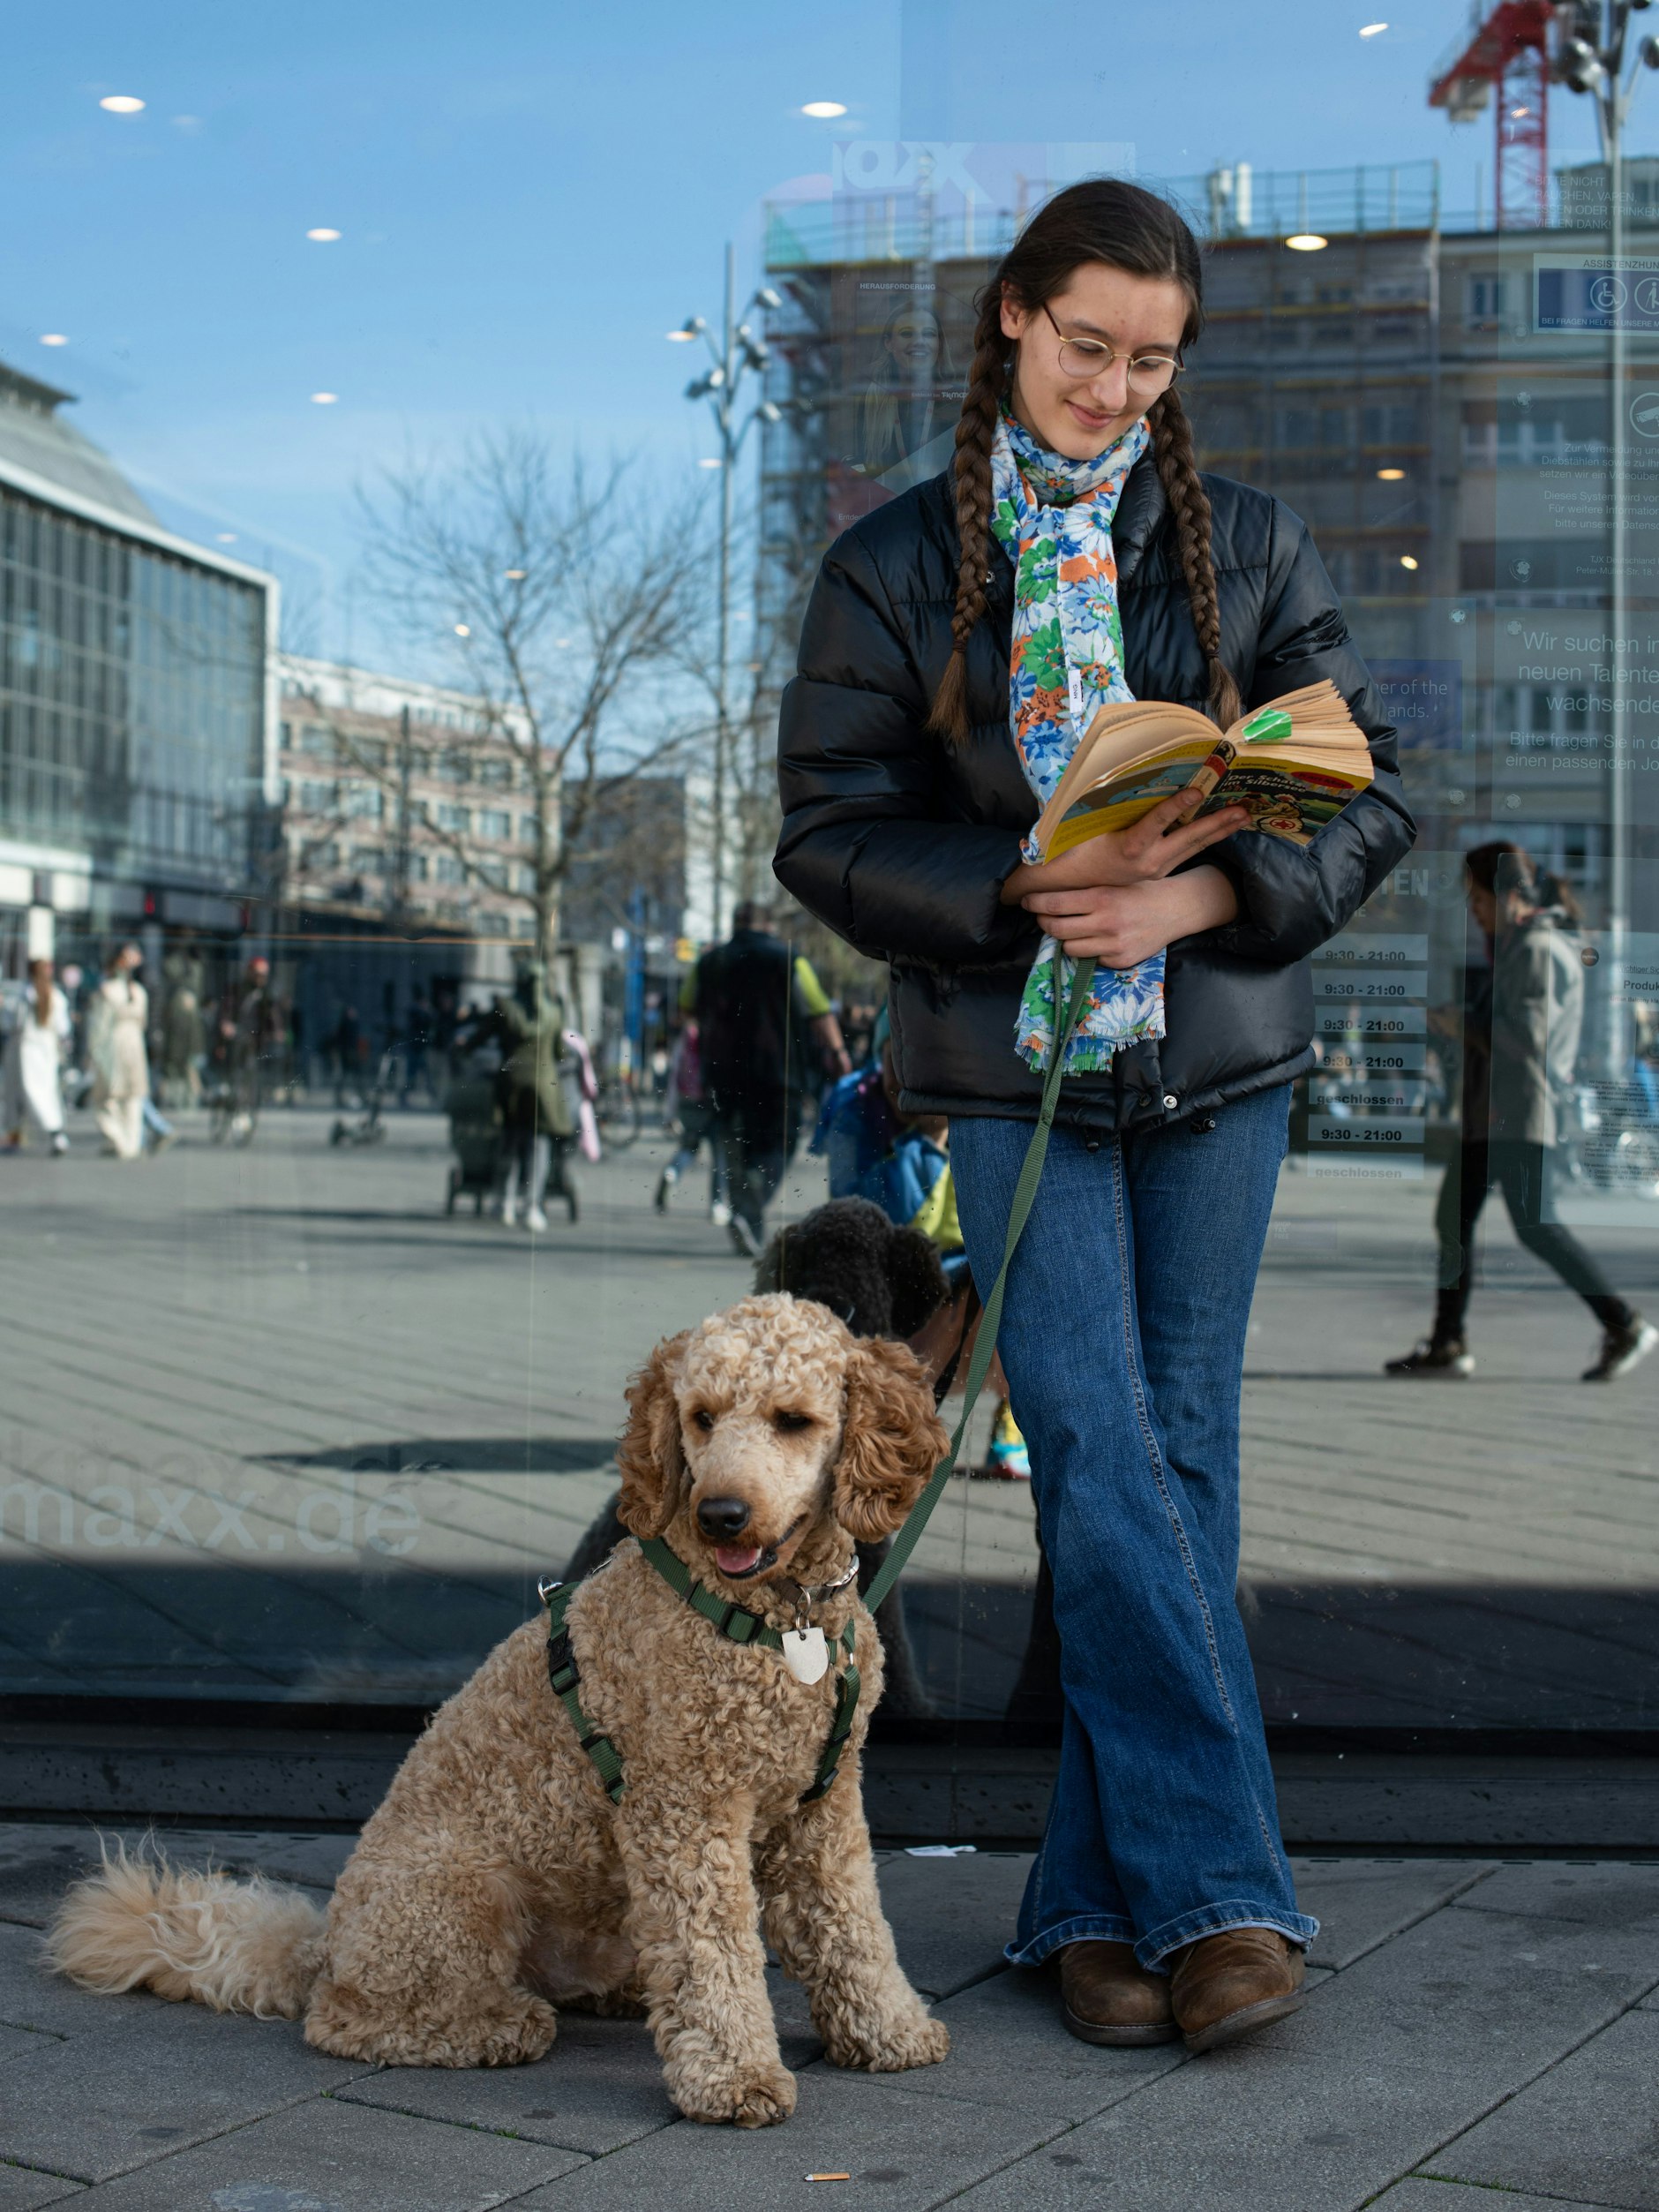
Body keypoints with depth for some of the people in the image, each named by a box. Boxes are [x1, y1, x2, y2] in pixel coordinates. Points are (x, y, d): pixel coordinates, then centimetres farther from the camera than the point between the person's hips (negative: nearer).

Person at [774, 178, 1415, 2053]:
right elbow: (829, 832, -1)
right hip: (1011, 1069, -2)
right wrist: (1028, 893, -16)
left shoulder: (1248, 547, 7)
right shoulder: (894, 564, 2)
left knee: (1177, 1464, 3)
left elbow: (1366, 794, 5)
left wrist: (1197, 896, -13)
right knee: (1100, 1464, -10)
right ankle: (1214, 1889, -6)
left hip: (1216, 1059, 2)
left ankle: (1100, 1899, 12)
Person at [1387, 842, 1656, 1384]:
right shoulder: (1510, 946, 19)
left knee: (1535, 1226, -11)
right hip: (1488, 1110, 10)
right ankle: (1447, 1344, 11)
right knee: (1453, 1217, 7)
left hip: (1525, 1113, -10)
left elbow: (1527, 1035, -19)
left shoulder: (1541, 948, -12)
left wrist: (1465, 1020, -9)